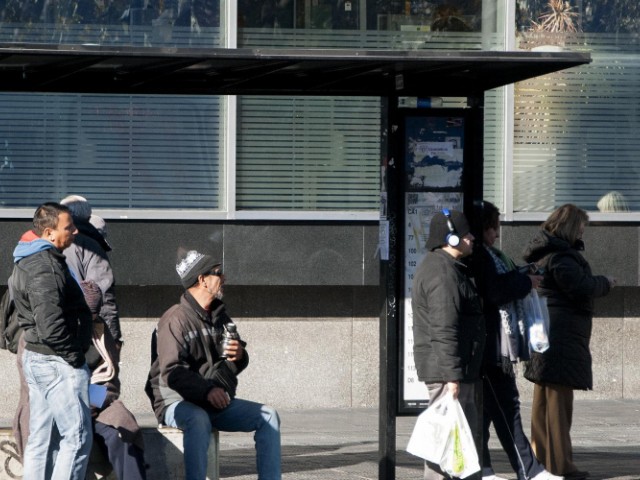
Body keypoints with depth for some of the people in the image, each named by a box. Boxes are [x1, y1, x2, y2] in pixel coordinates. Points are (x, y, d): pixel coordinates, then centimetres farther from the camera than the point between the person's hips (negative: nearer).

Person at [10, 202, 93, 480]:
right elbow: (50, 325, -26)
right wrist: (73, 355, -14)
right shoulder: (47, 267, -19)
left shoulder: (26, 263, 14)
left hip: (35, 359, 10)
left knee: (41, 438, 12)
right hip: (58, 363, -10)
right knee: (77, 437, -8)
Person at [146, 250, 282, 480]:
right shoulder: (176, 319, -12)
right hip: (179, 402, -8)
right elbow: (173, 372, -23)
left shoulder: (220, 317, 15)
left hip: (218, 402, 8)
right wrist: (206, 391, -38)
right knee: (198, 420, -39)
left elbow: (237, 365, 23)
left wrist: (239, 356, -3)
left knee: (268, 415, -3)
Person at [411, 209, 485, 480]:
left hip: (464, 369, 11)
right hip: (448, 370, -11)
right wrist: (452, 375, -25)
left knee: (472, 434, 15)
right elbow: (443, 329, -23)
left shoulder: (451, 269, 20)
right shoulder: (441, 272, -17)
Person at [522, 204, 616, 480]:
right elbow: (581, 288, -20)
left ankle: (541, 458, 21)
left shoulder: (541, 254, 16)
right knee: (558, 399, -6)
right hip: (562, 337, -10)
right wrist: (604, 283, -4)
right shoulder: (560, 256, -17)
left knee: (543, 401, 14)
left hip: (543, 334, 10)